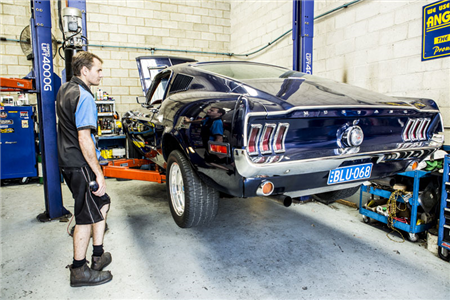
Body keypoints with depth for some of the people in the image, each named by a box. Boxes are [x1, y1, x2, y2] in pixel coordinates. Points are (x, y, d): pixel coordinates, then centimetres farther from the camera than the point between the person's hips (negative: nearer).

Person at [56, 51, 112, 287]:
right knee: (87, 216, 1)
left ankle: (98, 256, 26)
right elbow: (84, 139, -24)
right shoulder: (84, 97, -18)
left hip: (68, 160, 10)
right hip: (80, 165, -10)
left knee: (102, 204, 18)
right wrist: (99, 174, -22)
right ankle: (79, 271, 15)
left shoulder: (64, 90, 13)